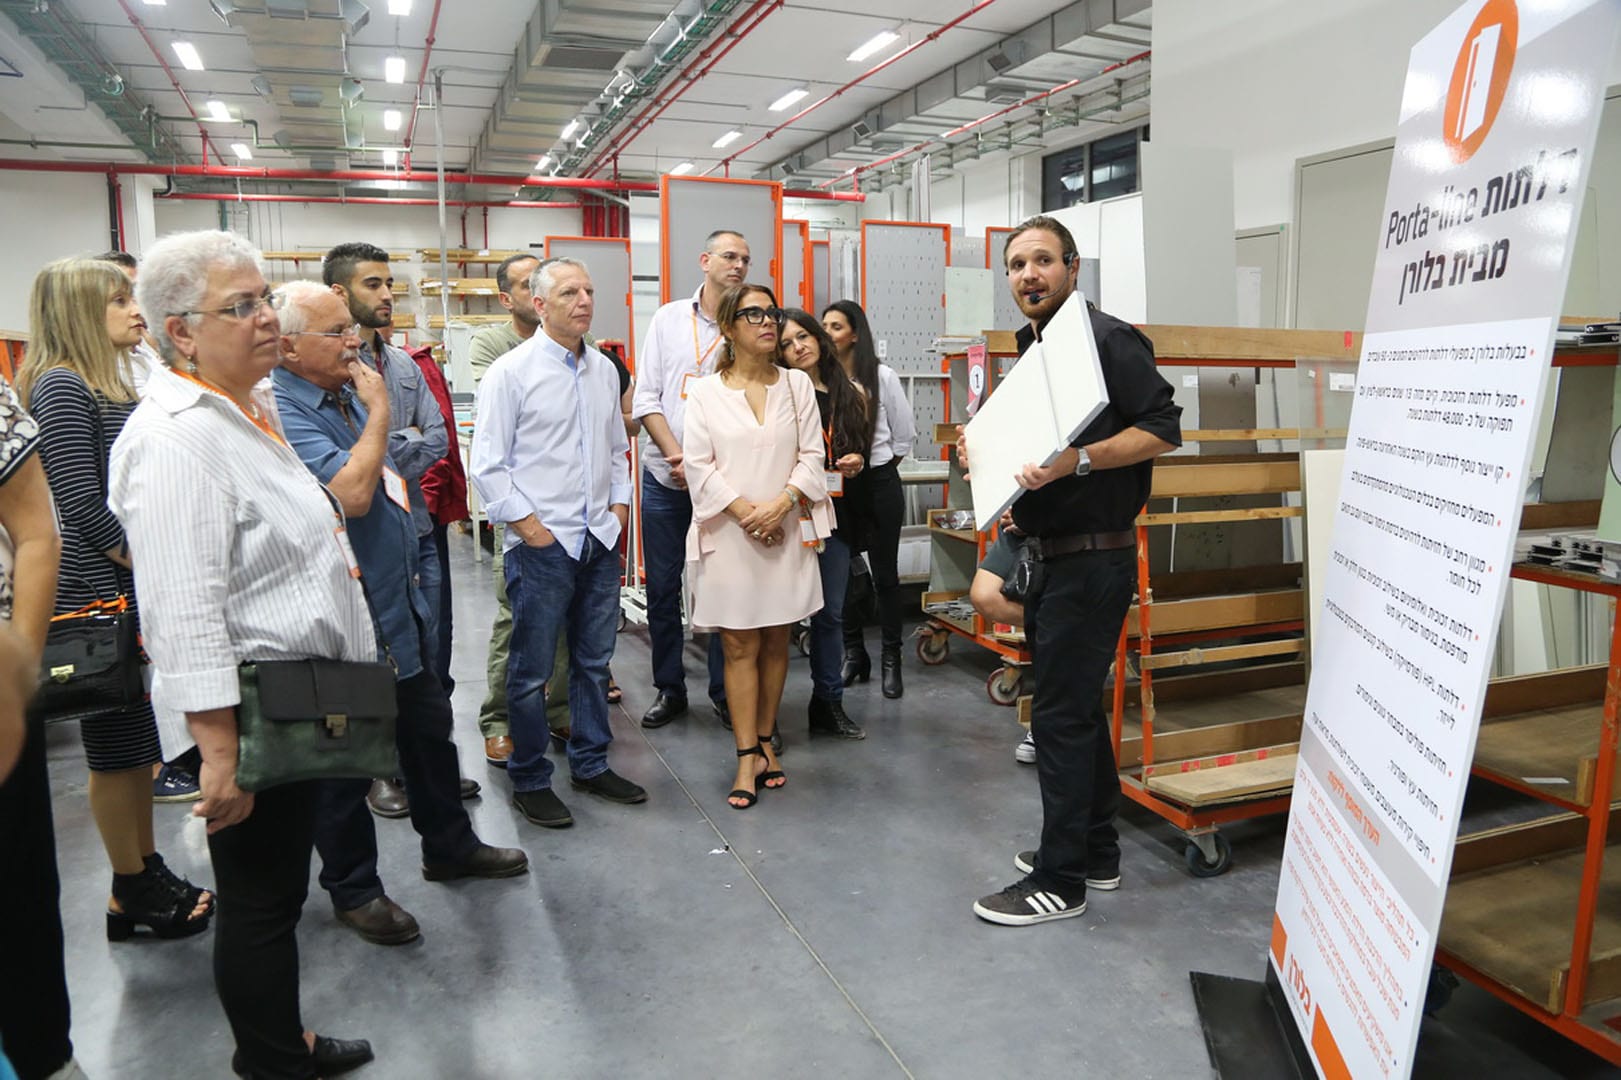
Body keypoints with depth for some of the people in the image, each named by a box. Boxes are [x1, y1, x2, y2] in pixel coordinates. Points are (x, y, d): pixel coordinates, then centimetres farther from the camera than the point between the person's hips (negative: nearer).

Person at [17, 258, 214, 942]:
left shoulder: (112, 385, 13)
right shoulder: (61, 386, -14)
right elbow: (83, 510, -20)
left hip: (142, 595, 8)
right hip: (103, 597, -8)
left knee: (139, 742, 15)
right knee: (116, 747, 3)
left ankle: (148, 875, 27)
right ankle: (131, 895, 17)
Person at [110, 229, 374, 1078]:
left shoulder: (249, 409, 12)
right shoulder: (177, 436, -21)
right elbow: (185, 617, -26)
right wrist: (220, 753, -26)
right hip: (249, 714, -10)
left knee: (277, 890, 21)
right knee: (261, 898, 6)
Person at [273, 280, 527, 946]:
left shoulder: (347, 393, 9)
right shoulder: (284, 414, -20)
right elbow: (352, 492, -32)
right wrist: (379, 410, -21)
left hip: (399, 605, 9)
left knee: (429, 728, 20)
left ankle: (449, 846, 38)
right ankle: (353, 888, 25)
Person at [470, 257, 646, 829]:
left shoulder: (604, 369, 9)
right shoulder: (511, 371, -8)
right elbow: (487, 465, -9)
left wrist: (619, 505, 7)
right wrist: (528, 525, -12)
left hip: (600, 540, 6)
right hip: (541, 545, -6)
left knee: (593, 662, 16)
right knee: (532, 671, 4)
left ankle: (591, 765, 31)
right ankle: (530, 782, 19)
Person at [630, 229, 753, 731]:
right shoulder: (669, 319, 6)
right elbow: (647, 399, 2)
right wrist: (678, 456, -10)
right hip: (665, 477, 2)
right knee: (662, 587, 8)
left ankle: (724, 690, 19)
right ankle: (669, 688, 22)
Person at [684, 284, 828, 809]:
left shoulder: (797, 384, 7)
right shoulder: (705, 392, 1)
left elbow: (812, 455, 3)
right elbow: (699, 464, -3)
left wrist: (780, 504, -12)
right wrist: (745, 511, -13)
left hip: (787, 530, 2)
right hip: (730, 532, -2)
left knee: (776, 643, 11)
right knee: (739, 647, 0)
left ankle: (765, 741, 25)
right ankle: (748, 758, 7)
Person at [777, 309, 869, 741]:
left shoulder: (848, 394, 12)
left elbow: (862, 447, 23)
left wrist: (856, 460, 3)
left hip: (837, 514, 5)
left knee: (830, 612, 10)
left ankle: (828, 704, 21)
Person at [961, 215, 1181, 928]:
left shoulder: (1107, 339, -11)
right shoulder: (1032, 351, 17)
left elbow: (1162, 430, -17)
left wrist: (1077, 460, -27)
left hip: (1091, 559, -10)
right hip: (1047, 555, 10)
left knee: (1062, 714, -5)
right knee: (1076, 707, 16)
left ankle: (1060, 881, 7)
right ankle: (1095, 852, 30)